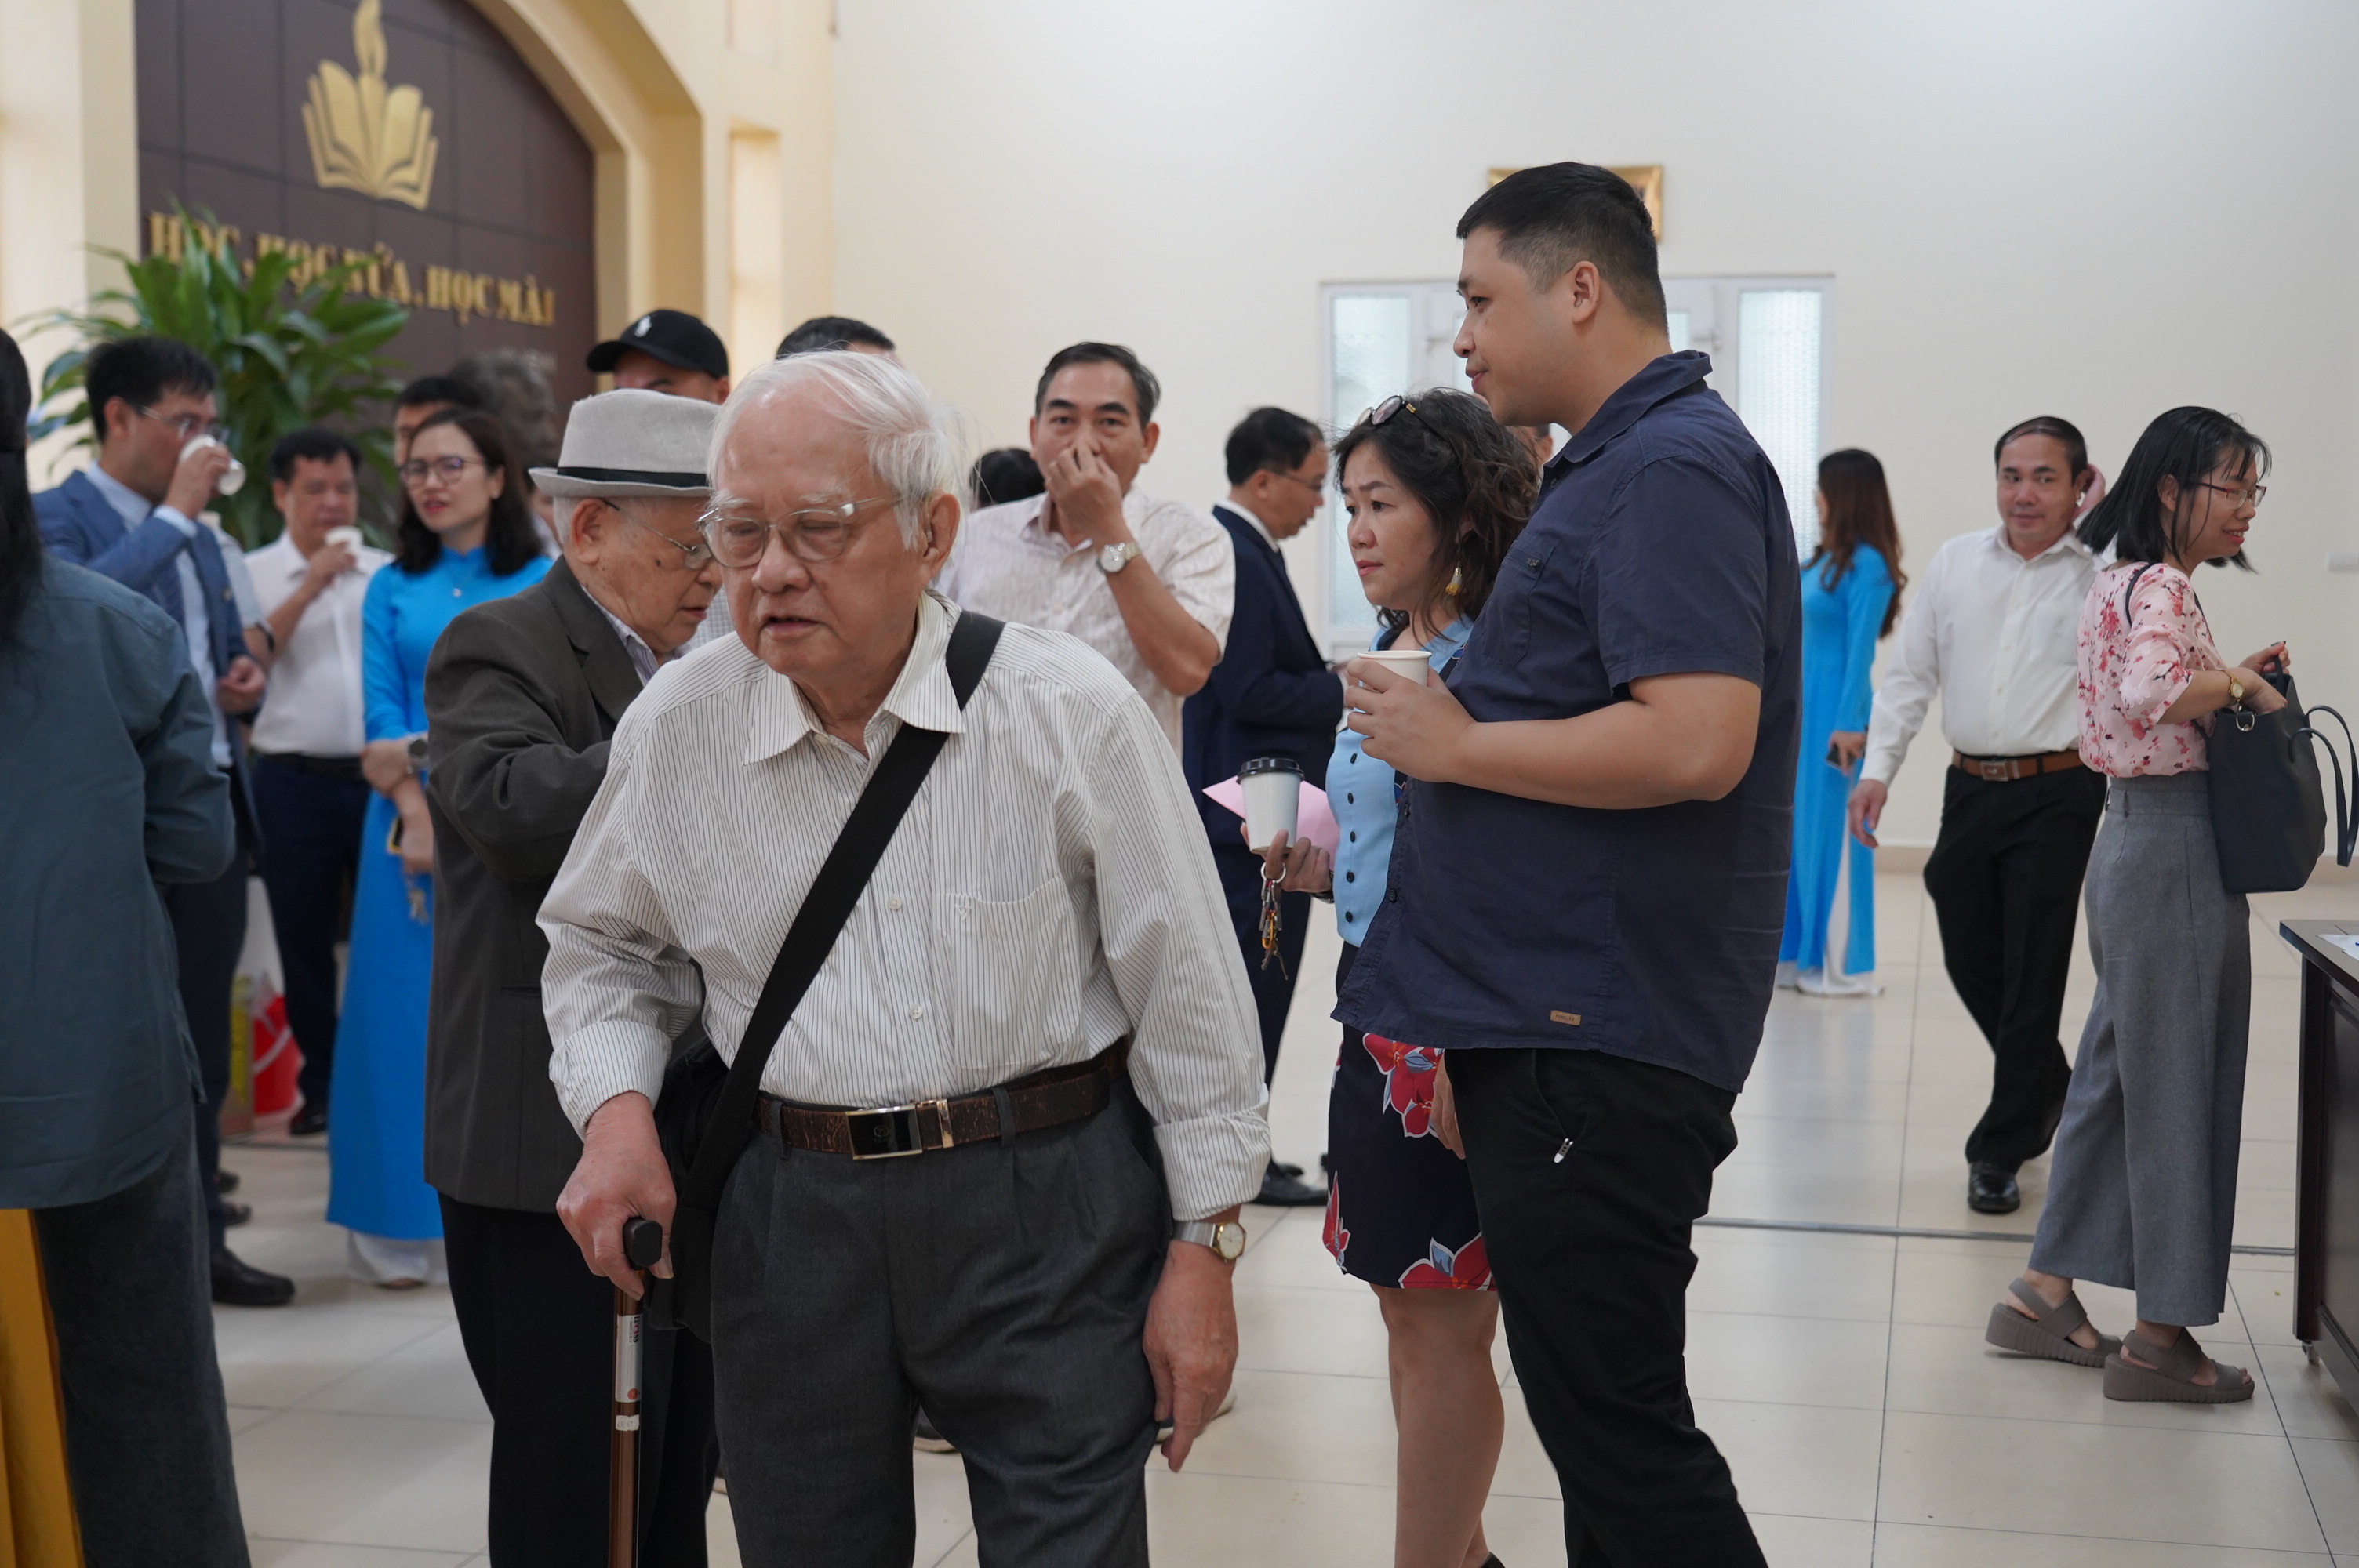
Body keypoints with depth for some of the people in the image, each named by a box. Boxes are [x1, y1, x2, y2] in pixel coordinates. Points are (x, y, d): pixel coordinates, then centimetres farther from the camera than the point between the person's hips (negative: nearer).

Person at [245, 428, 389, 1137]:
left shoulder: (385, 572, 9)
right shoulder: (255, 573, 2)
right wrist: (310, 586, -17)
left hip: (379, 776, 1)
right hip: (295, 781, -1)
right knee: (304, 940, 7)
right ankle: (320, 1085, 18)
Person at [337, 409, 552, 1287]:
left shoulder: (543, 584, 4)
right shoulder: (392, 589, 10)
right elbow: (382, 722, 3)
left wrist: (429, 751, -13)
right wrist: (417, 811, -12)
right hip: (409, 818, 2)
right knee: (410, 1012, 2)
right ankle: (404, 1230, 8)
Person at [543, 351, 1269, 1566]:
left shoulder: (1071, 711, -9)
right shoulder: (675, 727, -1)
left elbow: (1186, 991, -4)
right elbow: (601, 946, 16)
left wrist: (1202, 1250, -3)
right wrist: (615, 1106, -4)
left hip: (1049, 1213, -2)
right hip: (790, 1222, 3)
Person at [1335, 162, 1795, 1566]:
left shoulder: (1673, 467, -15)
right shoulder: (1618, 462, 18)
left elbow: (1695, 742, -26)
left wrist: (1455, 744, -16)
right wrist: (1447, 727, 12)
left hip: (1600, 1033, -11)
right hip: (1553, 1018, 11)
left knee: (1616, 1428, -3)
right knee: (1598, 1410, 18)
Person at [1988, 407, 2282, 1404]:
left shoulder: (2120, 582, 14)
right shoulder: (2162, 587, -16)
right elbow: (2151, 694, -35)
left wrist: (2230, 678, 12)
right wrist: (2241, 680, -19)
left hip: (2132, 837, 10)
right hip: (2174, 846, -10)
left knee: (2116, 1072, 14)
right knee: (2178, 1084, -2)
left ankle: (2047, 1293, 20)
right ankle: (2160, 1337, 7)